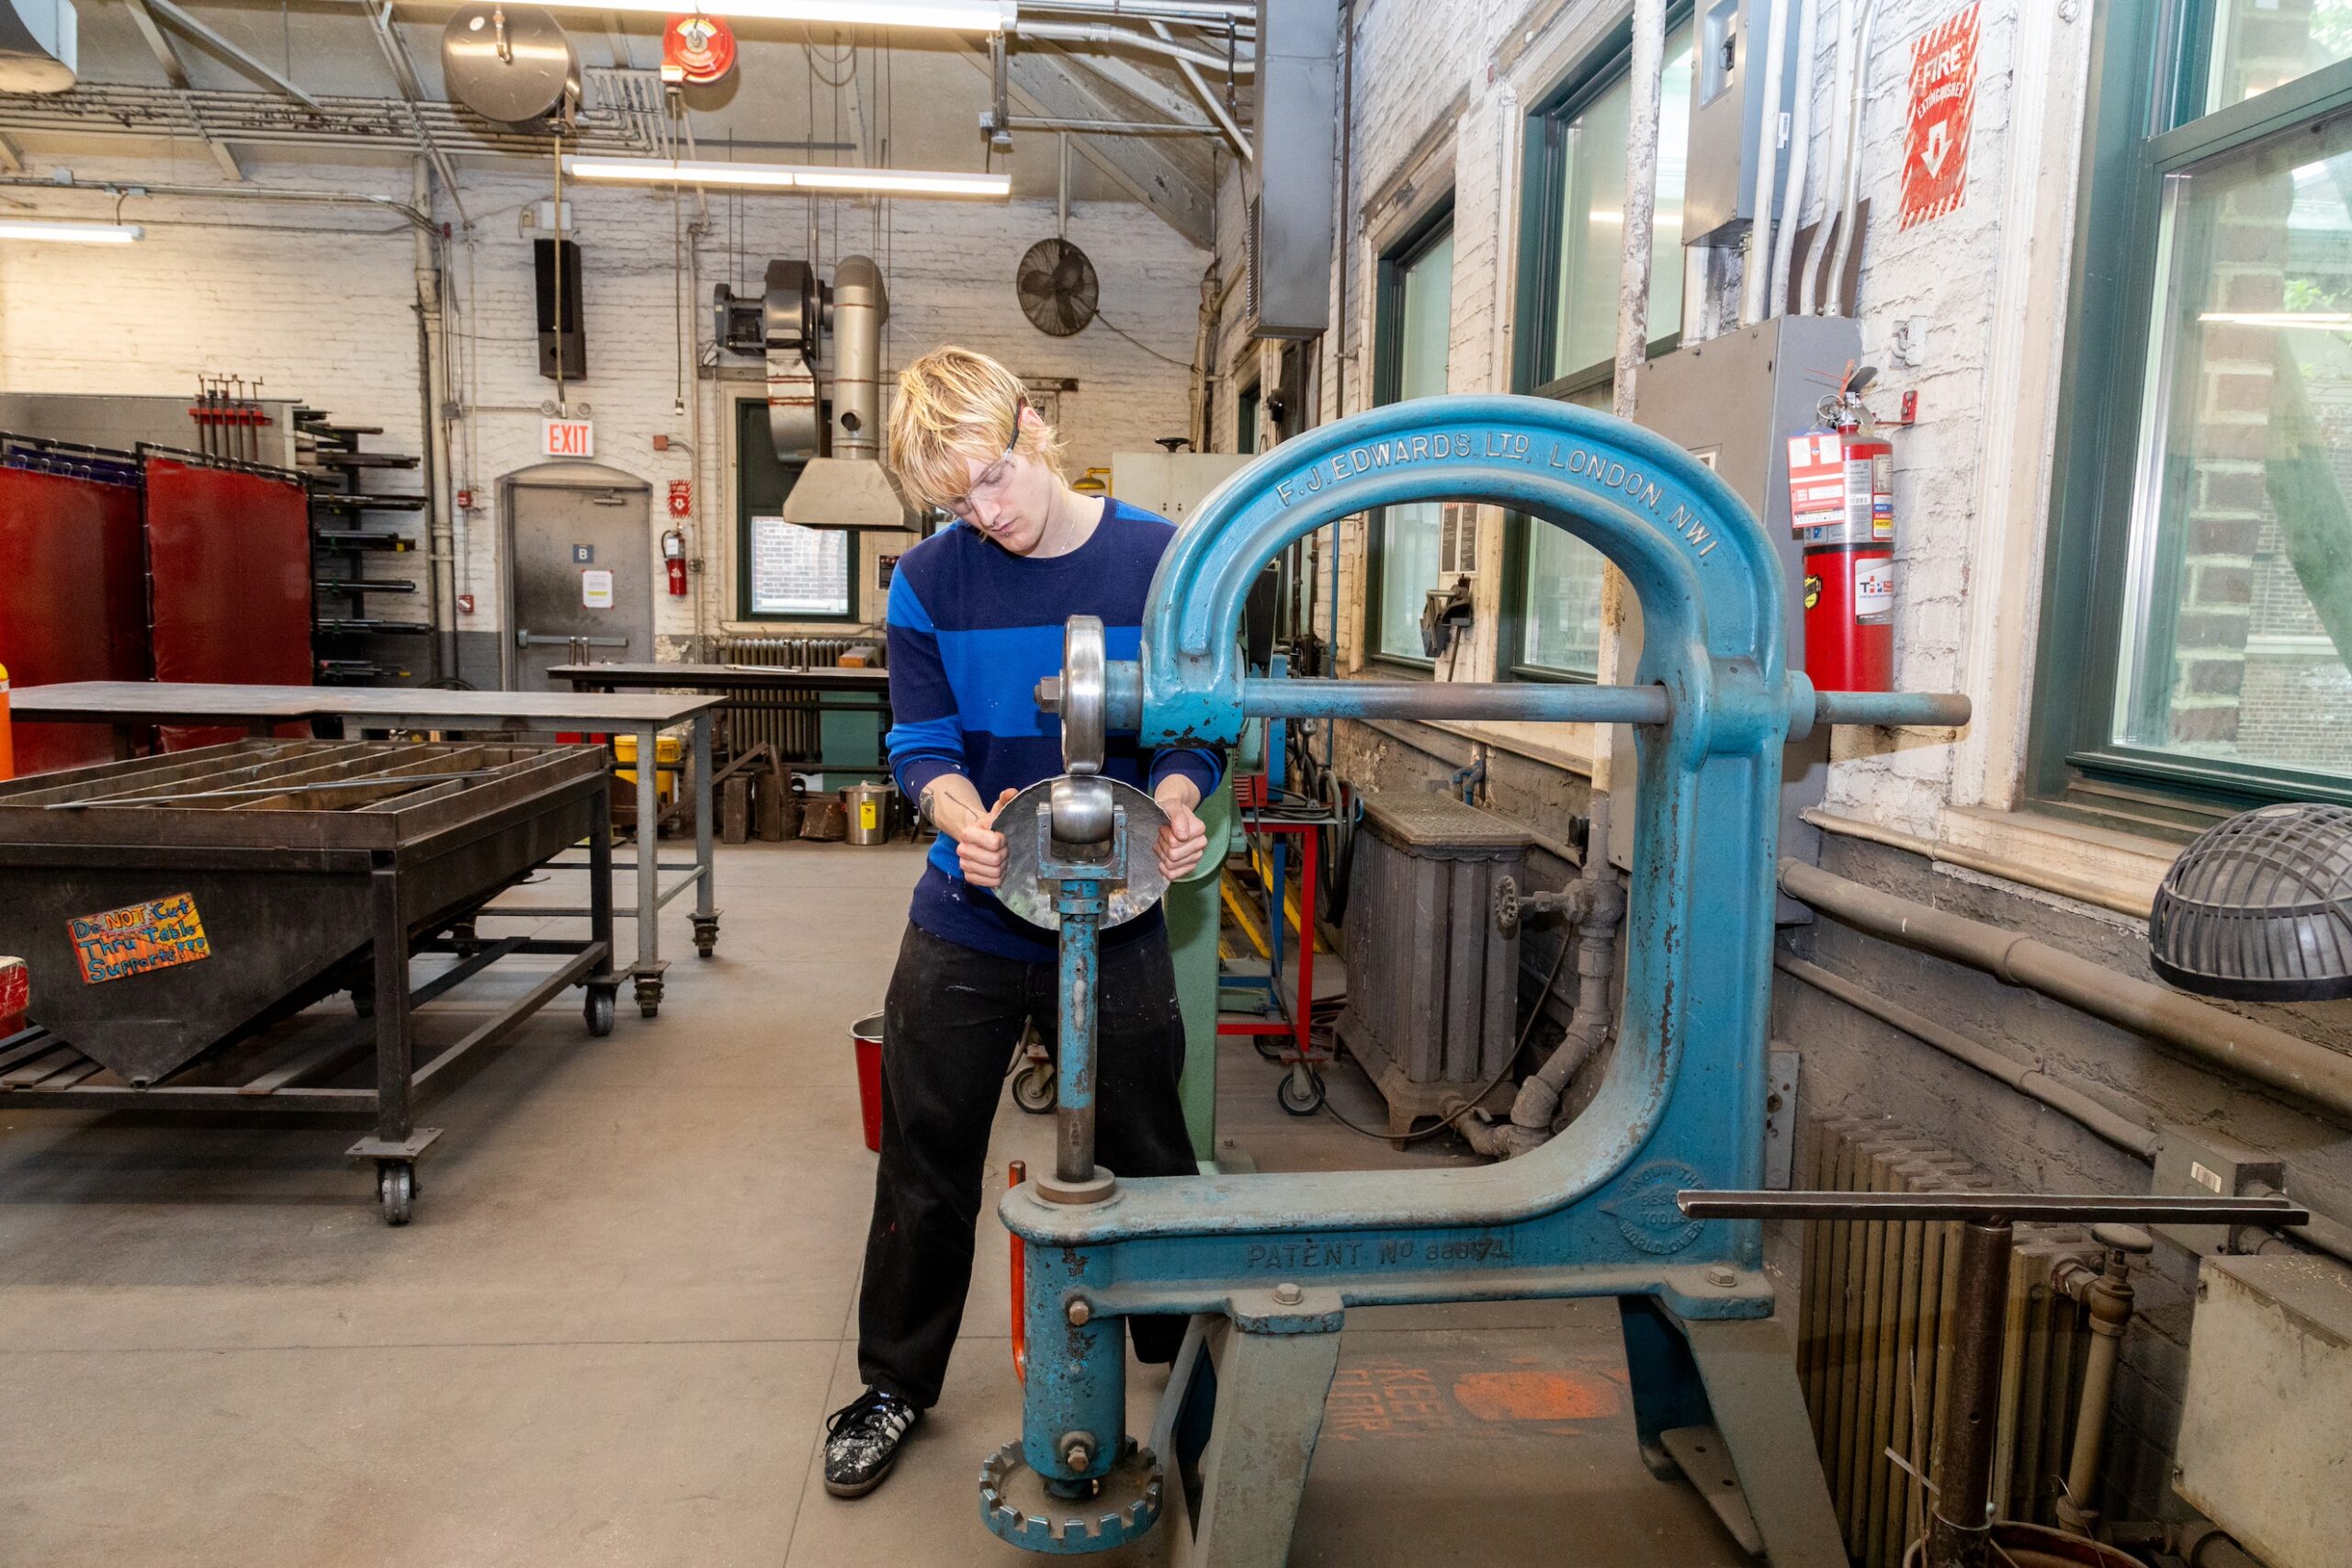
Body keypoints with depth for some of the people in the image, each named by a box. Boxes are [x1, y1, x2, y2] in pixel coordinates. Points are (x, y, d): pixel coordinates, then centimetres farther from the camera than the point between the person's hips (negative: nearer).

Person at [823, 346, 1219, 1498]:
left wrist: (1173, 806, -25)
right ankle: (898, 1382, 37)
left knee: (1151, 1165, 13)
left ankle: (1182, 1372, 38)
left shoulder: (1163, 562, -7)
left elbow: (1193, 731, -3)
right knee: (926, 1169, 14)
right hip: (967, 925, 1)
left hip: (1113, 921, -1)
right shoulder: (930, 582, -4)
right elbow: (921, 748, -5)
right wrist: (968, 820, -27)